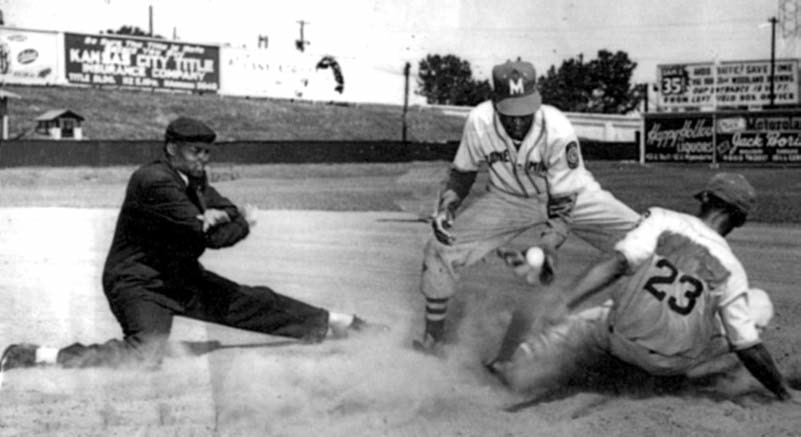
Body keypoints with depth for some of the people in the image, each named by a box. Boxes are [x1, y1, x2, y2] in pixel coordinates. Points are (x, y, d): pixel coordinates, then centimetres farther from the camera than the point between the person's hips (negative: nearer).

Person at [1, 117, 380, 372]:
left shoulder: (194, 178, 5)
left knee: (253, 301, 7)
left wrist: (218, 214, -15)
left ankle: (331, 323, 18)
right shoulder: (154, 181, -24)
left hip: (183, 278, 9)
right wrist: (244, 222, -6)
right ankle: (42, 356, -27)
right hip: (138, 284, -9)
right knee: (146, 351, -30)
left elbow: (229, 210, 9)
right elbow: (211, 237, -25)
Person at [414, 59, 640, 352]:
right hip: (508, 198, 2)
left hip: (571, 196, -1)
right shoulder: (479, 122, -24)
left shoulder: (557, 130, -33)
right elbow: (462, 171, -4)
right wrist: (447, 205, -21)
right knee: (441, 246, -14)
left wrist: (548, 246, -39)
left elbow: (563, 200, -26)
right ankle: (434, 332, 7)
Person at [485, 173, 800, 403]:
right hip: (668, 364, -1)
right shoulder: (730, 269, -7)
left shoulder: (662, 220, -8)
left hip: (616, 332, 1)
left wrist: (563, 302, -31)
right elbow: (749, 350, -4)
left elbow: (615, 264, -24)